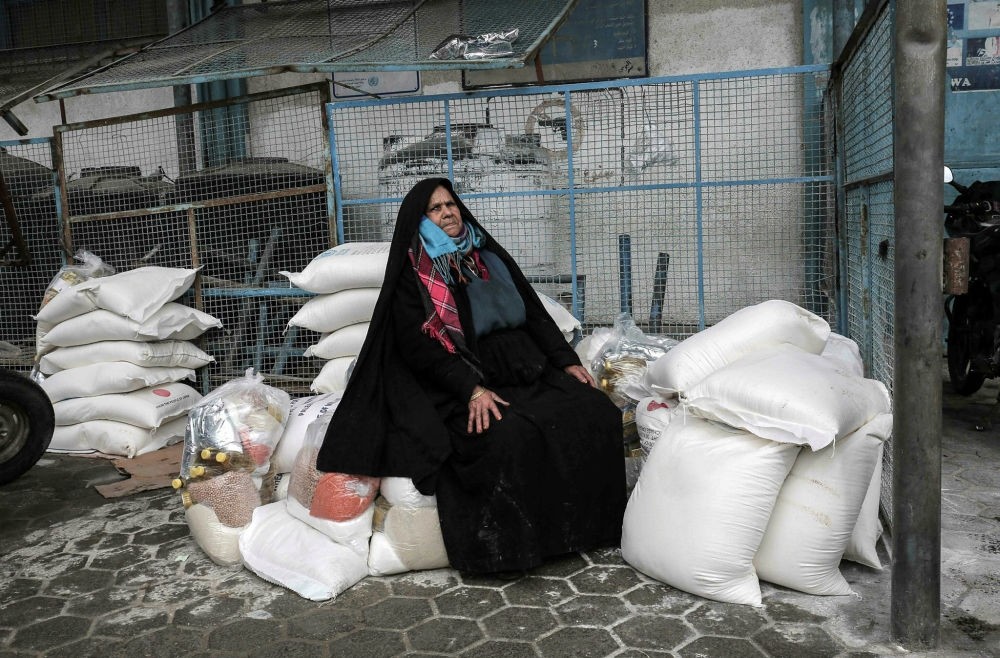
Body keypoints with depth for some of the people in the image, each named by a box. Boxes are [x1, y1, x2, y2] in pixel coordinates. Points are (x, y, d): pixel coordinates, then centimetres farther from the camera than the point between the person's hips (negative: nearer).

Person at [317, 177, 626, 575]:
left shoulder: (489, 256, 17)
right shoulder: (411, 276, 1)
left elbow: (536, 313, 16)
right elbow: (419, 348, -11)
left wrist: (567, 361, 4)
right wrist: (471, 390, -23)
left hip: (529, 371, 6)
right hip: (462, 388, -5)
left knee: (594, 411, -14)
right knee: (508, 435, -34)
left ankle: (589, 525, -1)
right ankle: (508, 547, -16)